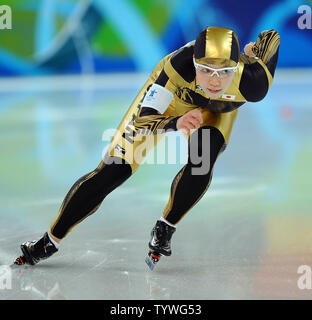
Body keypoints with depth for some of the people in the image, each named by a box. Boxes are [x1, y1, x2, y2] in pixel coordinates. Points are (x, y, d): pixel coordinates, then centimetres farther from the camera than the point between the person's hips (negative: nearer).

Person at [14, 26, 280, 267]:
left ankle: (165, 228, 0)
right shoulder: (180, 65, -44)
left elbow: (272, 36, -18)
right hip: (171, 93, -1)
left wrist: (254, 52, 2)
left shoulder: (253, 83, -39)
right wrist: (176, 122, -57)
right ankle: (50, 242, 6)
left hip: (218, 109, 1)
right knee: (113, 170, -8)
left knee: (201, 164, -28)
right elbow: (142, 121, -38)